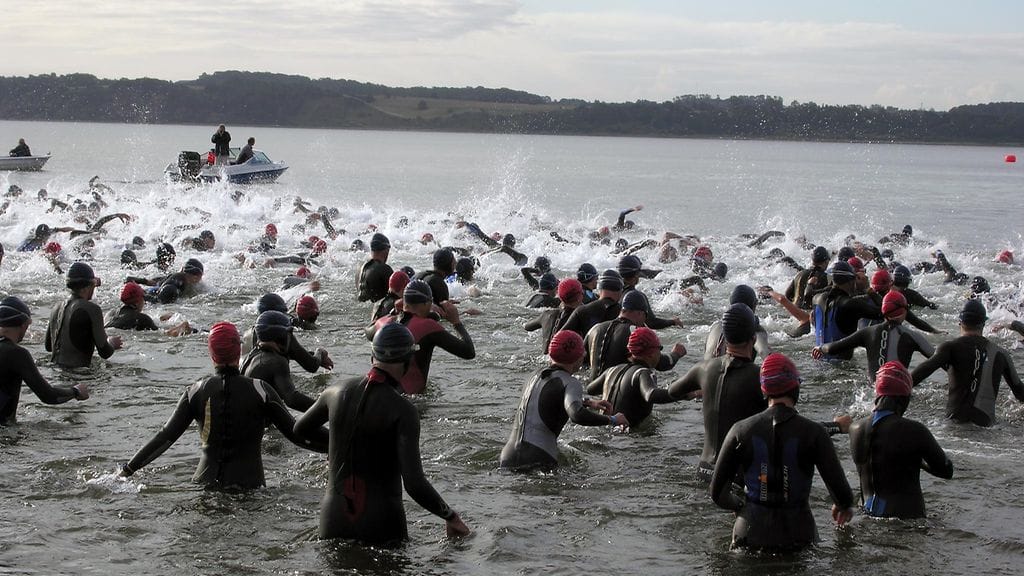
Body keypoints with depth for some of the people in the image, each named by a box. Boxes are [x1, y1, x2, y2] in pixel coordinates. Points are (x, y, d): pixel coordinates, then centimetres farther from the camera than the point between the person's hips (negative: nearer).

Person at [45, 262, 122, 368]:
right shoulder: (92, 310, -9)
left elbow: (48, 346, 22)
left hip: (56, 368, 8)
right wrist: (112, 344, 16)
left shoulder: (56, 309, 11)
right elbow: (105, 353, -8)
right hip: (79, 370, -7)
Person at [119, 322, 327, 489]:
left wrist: (128, 469, 15)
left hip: (206, 482, 2)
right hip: (249, 483, -2)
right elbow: (297, 433, 0)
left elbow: (166, 437, 5)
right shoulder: (260, 390, 0)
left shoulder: (196, 392, 5)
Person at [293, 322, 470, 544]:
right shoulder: (403, 411, -13)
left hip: (334, 519, 5)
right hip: (381, 524, -5)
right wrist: (451, 517, -5)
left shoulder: (337, 393, 2)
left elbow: (301, 429, 22)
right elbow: (415, 484, -19)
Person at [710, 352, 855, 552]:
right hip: (797, 533, -1)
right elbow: (840, 489, -3)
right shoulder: (813, 433, -6)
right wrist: (845, 505, 20)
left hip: (751, 533, 1)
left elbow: (718, 492, 5)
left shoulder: (741, 430, -1)